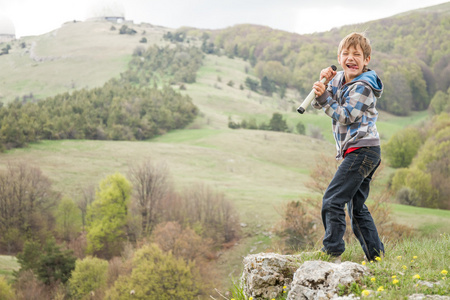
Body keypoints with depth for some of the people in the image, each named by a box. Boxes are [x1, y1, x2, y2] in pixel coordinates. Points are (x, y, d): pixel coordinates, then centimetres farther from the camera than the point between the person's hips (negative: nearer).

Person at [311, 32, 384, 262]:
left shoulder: (363, 86, -11)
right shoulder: (340, 79, 13)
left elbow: (345, 116, -17)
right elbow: (318, 104, 10)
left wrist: (324, 98, -23)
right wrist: (324, 84, -7)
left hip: (362, 150, -10)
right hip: (357, 152, 10)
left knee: (332, 200, -15)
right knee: (357, 208, 14)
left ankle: (332, 252, -13)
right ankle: (376, 256, 19)